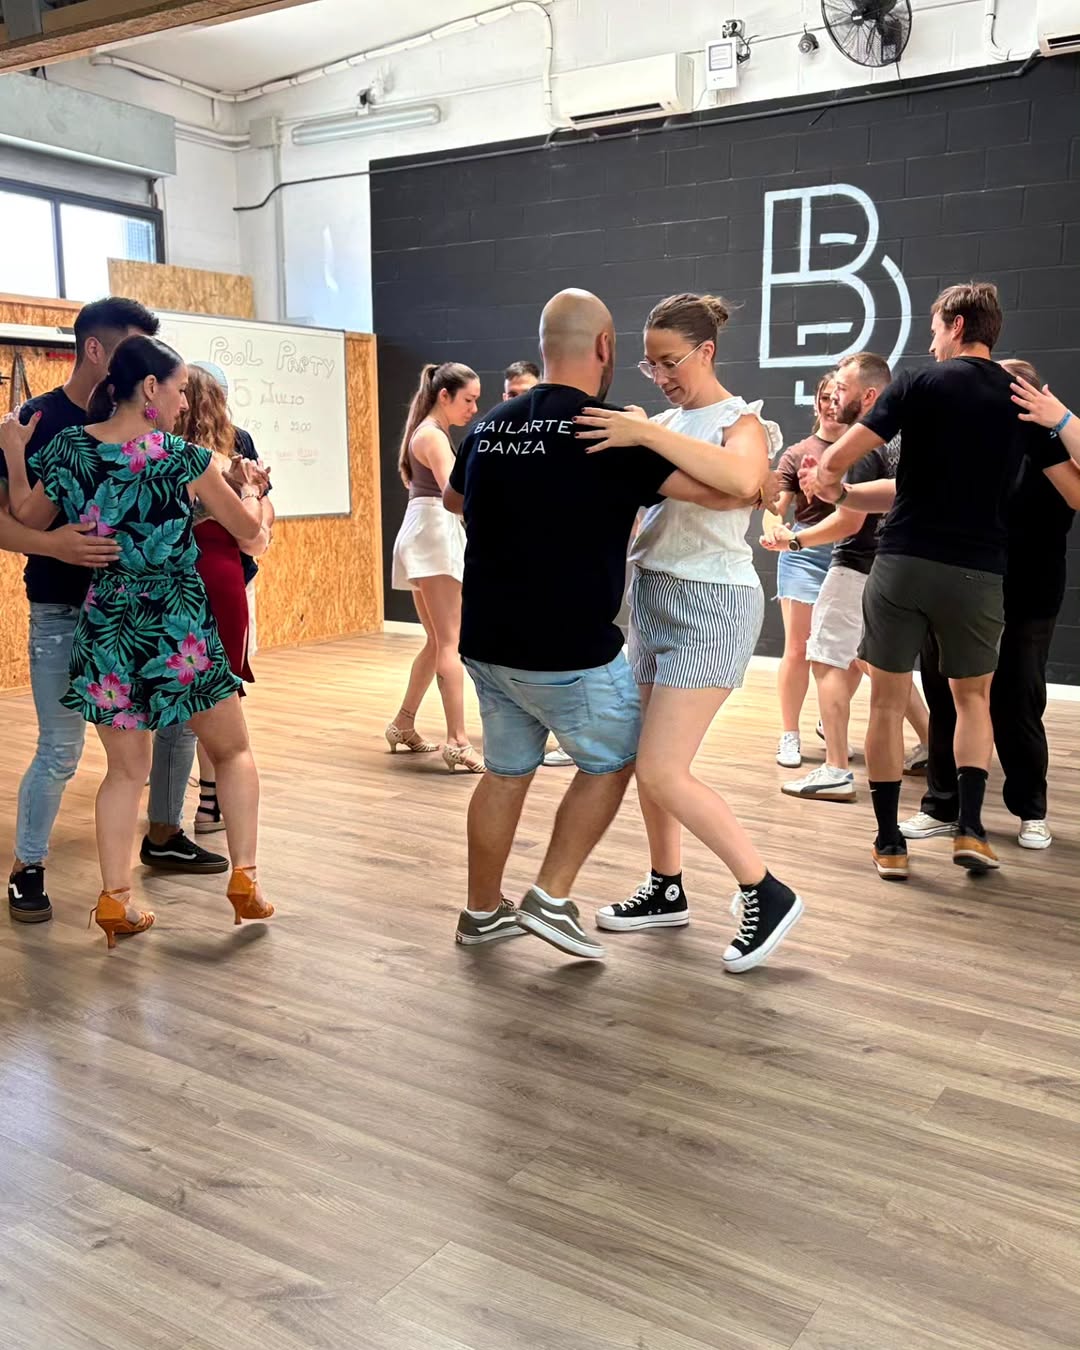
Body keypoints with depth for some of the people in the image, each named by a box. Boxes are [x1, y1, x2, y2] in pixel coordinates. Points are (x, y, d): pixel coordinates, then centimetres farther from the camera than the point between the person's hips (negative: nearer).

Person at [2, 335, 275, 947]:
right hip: (179, 630, -3)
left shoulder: (68, 448, -1)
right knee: (234, 751, 15)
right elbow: (250, 532, 2)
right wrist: (259, 531, 25)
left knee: (126, 769, 16)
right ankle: (245, 876, 9)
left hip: (105, 629, 3)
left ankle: (115, 898, 12)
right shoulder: (185, 459, -10)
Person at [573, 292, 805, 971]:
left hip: (711, 603, -8)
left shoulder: (741, 421, -10)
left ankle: (768, 895, 0)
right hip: (654, 596, 8)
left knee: (663, 771, -12)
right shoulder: (667, 423, 13)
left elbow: (742, 479, -34)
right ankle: (667, 890, 28)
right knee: (648, 757, 12)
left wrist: (646, 433, -35)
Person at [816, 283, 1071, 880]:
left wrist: (832, 486, 15)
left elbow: (834, 461, -8)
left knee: (888, 702, 9)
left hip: (903, 561, -2)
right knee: (973, 698, 21)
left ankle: (889, 843, 10)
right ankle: (970, 827, 8)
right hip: (978, 571, 3)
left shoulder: (919, 384, -1)